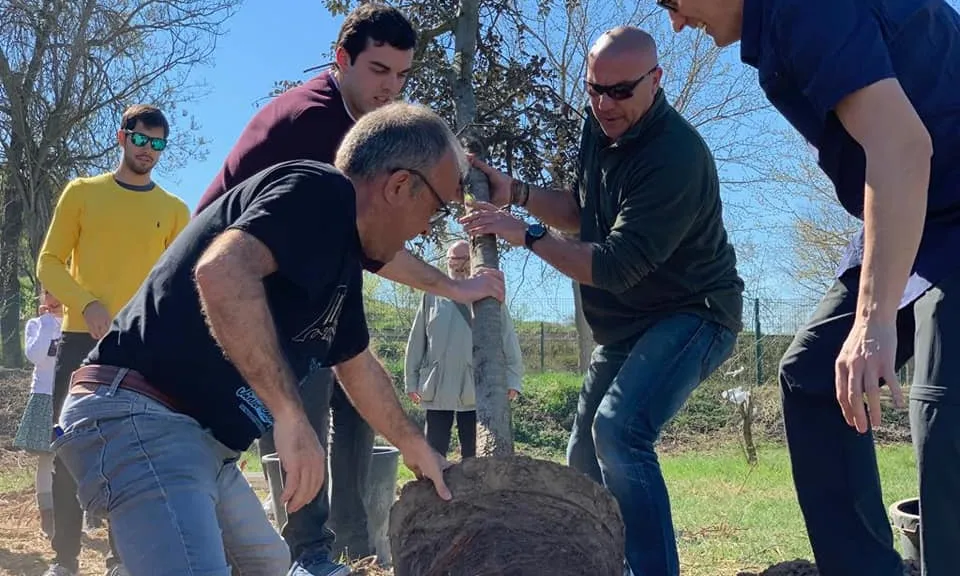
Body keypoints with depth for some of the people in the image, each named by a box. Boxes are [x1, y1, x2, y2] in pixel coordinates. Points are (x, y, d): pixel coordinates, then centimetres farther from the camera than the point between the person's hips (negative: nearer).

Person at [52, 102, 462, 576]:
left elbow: (359, 368, 29)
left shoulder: (343, 260, 16)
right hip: (140, 419, -11)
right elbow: (222, 271, -34)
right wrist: (290, 414, -34)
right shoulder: (320, 192, -15)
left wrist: (414, 447, 37)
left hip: (201, 438, 11)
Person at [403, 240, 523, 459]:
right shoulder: (432, 296, 8)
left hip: (476, 389, -1)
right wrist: (411, 380, 6)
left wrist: (512, 379, -6)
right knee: (434, 452, 5)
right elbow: (417, 341, 9)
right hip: (437, 388, 1)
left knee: (473, 455, 6)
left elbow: (509, 340, 3)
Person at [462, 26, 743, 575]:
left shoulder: (676, 155, -28)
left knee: (620, 432, -31)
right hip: (624, 325, 9)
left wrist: (527, 234, -25)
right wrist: (517, 191, -4)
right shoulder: (600, 127, 0)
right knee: (585, 459, 15)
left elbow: (615, 266, -30)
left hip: (692, 316, -9)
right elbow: (583, 210, 11)